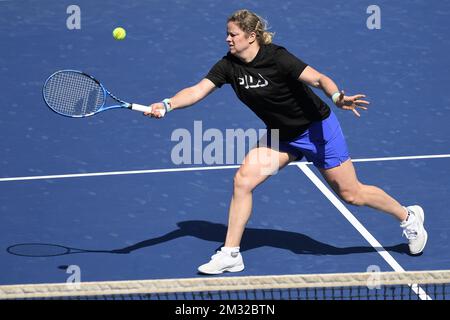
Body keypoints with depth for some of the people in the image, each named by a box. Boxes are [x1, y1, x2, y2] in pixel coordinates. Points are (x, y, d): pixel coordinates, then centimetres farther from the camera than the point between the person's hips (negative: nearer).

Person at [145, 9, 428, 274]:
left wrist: (338, 97, -48)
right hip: (281, 136, 6)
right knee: (243, 179, -10)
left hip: (316, 128, -6)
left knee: (351, 193, 0)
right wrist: (166, 106, -30)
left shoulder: (277, 58, -25)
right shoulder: (229, 66, -9)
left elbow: (319, 79, -29)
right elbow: (197, 91, -14)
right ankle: (231, 254, -1)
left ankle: (408, 216, 24)